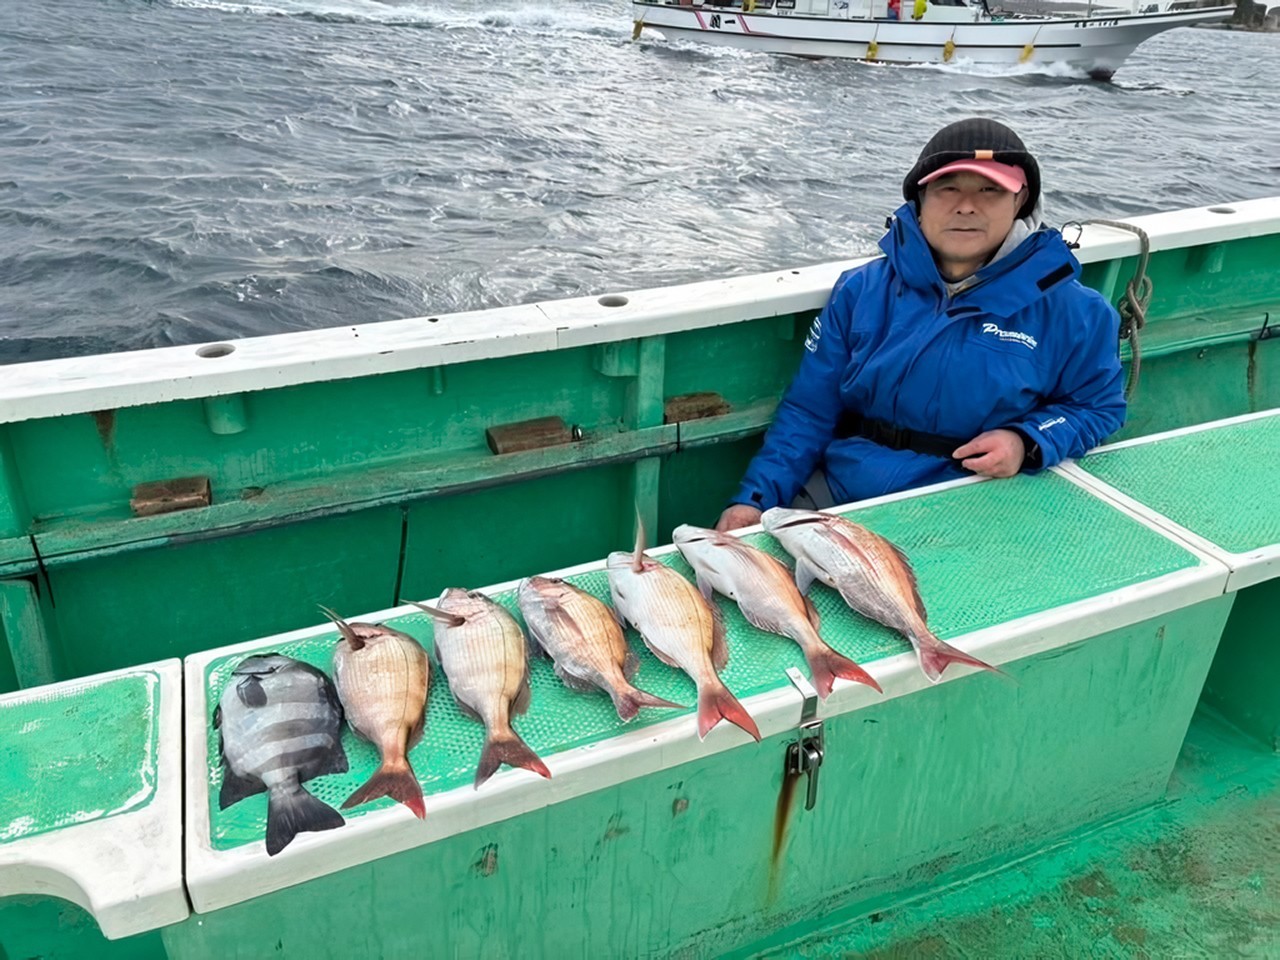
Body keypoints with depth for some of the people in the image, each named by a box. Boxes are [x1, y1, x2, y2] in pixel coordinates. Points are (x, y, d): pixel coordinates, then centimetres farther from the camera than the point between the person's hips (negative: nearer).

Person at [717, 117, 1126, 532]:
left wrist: (1027, 443, -8)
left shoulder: (1068, 311, 3)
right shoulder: (860, 291, 7)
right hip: (837, 495, 2)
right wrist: (754, 498, -5)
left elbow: (1100, 407, 14)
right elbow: (807, 412, 7)